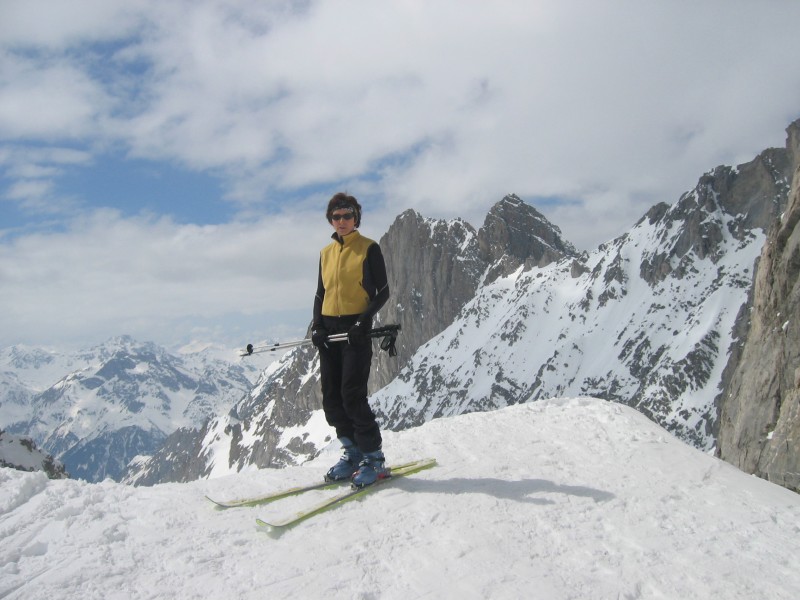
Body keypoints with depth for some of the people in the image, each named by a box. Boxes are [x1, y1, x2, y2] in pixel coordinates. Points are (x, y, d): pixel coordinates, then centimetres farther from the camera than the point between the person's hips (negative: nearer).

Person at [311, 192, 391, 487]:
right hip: (329, 329, 6)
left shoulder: (369, 248, -1)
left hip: (356, 330, -6)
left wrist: (364, 320, -18)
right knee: (331, 398, 5)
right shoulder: (326, 252, 15)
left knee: (352, 396, -11)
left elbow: (382, 292, -4)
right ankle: (352, 452, 19)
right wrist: (317, 325, 2)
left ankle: (374, 457, 1)